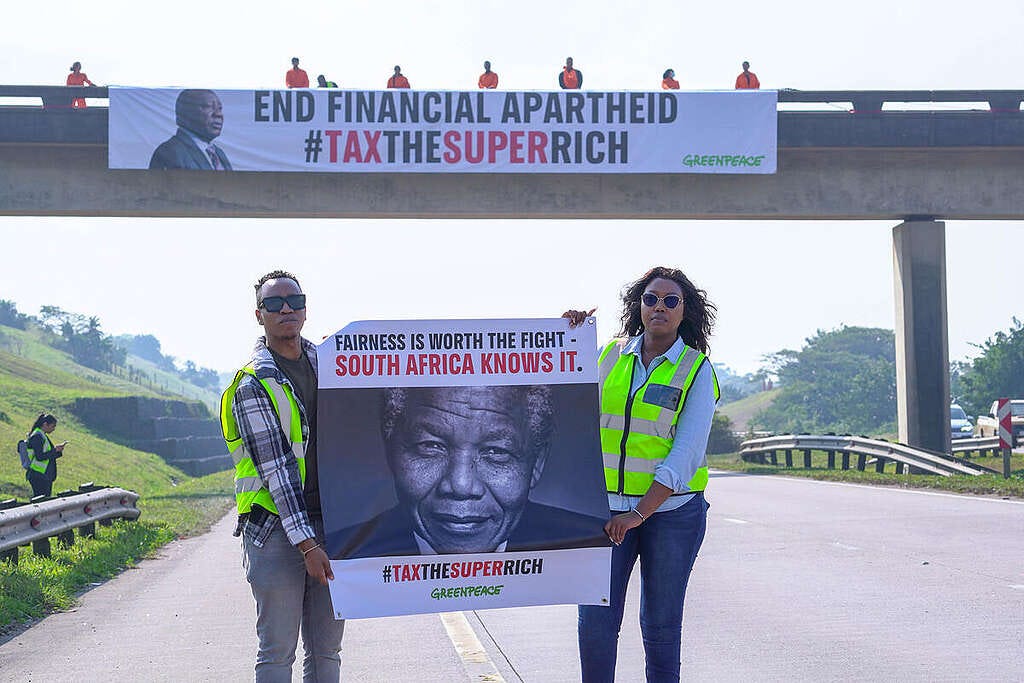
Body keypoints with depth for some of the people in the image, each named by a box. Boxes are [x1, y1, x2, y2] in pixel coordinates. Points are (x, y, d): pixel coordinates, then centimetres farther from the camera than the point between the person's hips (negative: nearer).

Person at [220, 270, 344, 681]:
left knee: (327, 649, 10)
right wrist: (306, 543, -19)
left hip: (330, 524, 5)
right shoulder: (253, 385, -7)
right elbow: (276, 470, -13)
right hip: (277, 531, -5)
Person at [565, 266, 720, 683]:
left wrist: (639, 513, -18)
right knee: (595, 623, -5)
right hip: (606, 505, 2)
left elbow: (685, 456, -10)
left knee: (661, 627, 6)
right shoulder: (610, 357, 7)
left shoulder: (696, 371, -2)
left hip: (671, 509, -2)